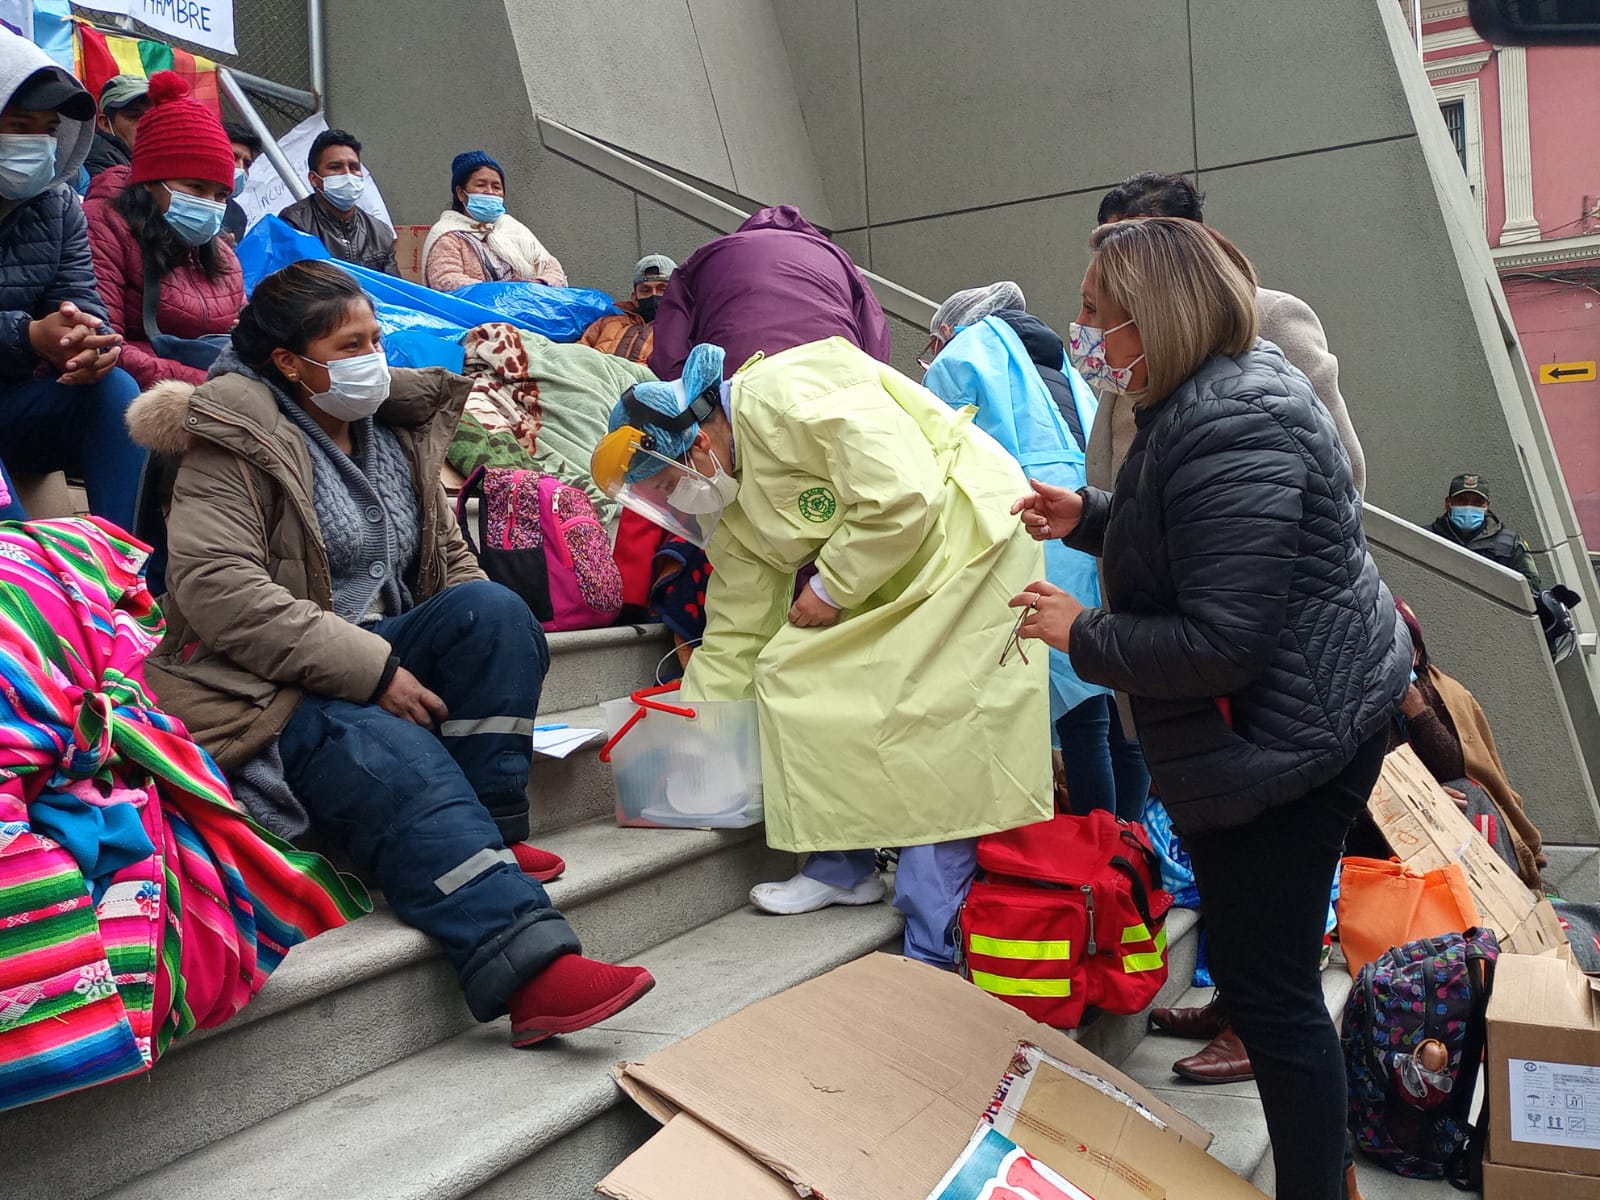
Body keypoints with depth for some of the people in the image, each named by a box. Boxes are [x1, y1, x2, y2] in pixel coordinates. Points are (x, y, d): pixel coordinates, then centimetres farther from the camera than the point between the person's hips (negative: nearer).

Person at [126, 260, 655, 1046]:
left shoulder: (397, 429, 14)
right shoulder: (234, 441, -7)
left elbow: (448, 556, 18)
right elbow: (216, 588, -20)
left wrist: (497, 655, -4)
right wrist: (372, 670, -24)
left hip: (381, 659, 7)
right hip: (265, 689, -6)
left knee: (494, 609, -21)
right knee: (396, 760, -34)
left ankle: (490, 834, -19)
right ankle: (531, 968, -43)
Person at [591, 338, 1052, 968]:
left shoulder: (786, 395, -21)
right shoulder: (733, 510, 7)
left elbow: (903, 495, -26)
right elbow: (733, 639, 11)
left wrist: (831, 588, -15)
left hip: (967, 538, -9)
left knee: (940, 748, -13)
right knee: (789, 668, 3)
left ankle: (933, 957, -6)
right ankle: (844, 867, 15)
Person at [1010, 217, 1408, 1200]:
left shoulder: (1224, 433, -26)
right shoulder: (1233, 382, 8)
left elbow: (1221, 642, -30)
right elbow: (1191, 539, 22)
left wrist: (1082, 634, -17)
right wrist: (1085, 516, 9)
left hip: (1282, 740, -12)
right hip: (1306, 718, 12)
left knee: (1270, 987, 1)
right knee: (1260, 956, 26)